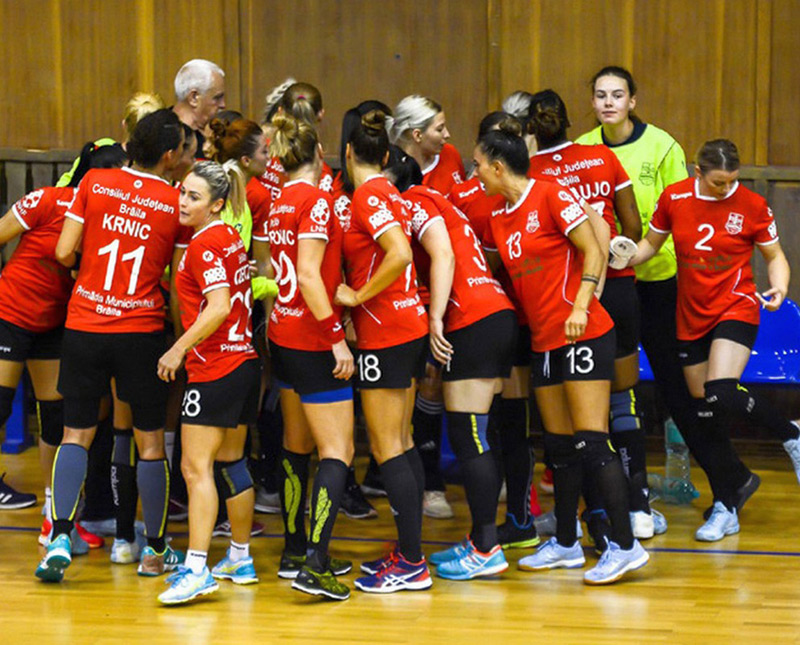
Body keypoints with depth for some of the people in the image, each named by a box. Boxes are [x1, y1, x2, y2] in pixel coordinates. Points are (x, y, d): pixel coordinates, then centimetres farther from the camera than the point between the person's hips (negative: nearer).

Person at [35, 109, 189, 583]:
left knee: (77, 434, 8)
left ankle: (60, 538, -8)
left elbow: (64, 253, -2)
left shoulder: (94, 183, -2)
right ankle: (156, 551, 17)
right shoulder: (177, 203, -5)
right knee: (150, 441, 10)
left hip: (84, 326, 2)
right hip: (141, 330, -1)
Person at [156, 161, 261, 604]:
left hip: (215, 368, -10)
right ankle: (240, 559, 26)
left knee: (195, 467, -13)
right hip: (244, 360, 10)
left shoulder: (205, 244, -13)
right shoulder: (230, 237, 13)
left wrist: (179, 349, -18)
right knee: (230, 462, 18)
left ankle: (196, 569, -20)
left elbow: (218, 307, -22)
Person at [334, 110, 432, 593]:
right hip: (411, 324, 9)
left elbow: (400, 254, -26)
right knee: (402, 443, 13)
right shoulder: (391, 193, 11)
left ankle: (412, 564, -6)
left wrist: (358, 295, -17)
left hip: (385, 332, -9)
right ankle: (410, 552, 17)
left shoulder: (367, 195, -14)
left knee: (388, 449, -6)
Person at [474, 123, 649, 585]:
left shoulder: (551, 197, -10)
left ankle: (625, 546, -12)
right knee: (560, 446, 12)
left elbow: (594, 251, -12)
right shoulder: (498, 221, 12)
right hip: (544, 341, 8)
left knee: (591, 440, -12)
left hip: (583, 336, -8)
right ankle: (566, 544, 22)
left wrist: (581, 306, -21)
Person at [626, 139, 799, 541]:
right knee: (706, 415, 7)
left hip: (736, 308, -4)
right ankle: (725, 510, 17)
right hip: (691, 317, 4)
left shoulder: (752, 206, -8)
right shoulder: (674, 198, -2)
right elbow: (650, 244, 13)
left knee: (721, 394, -26)